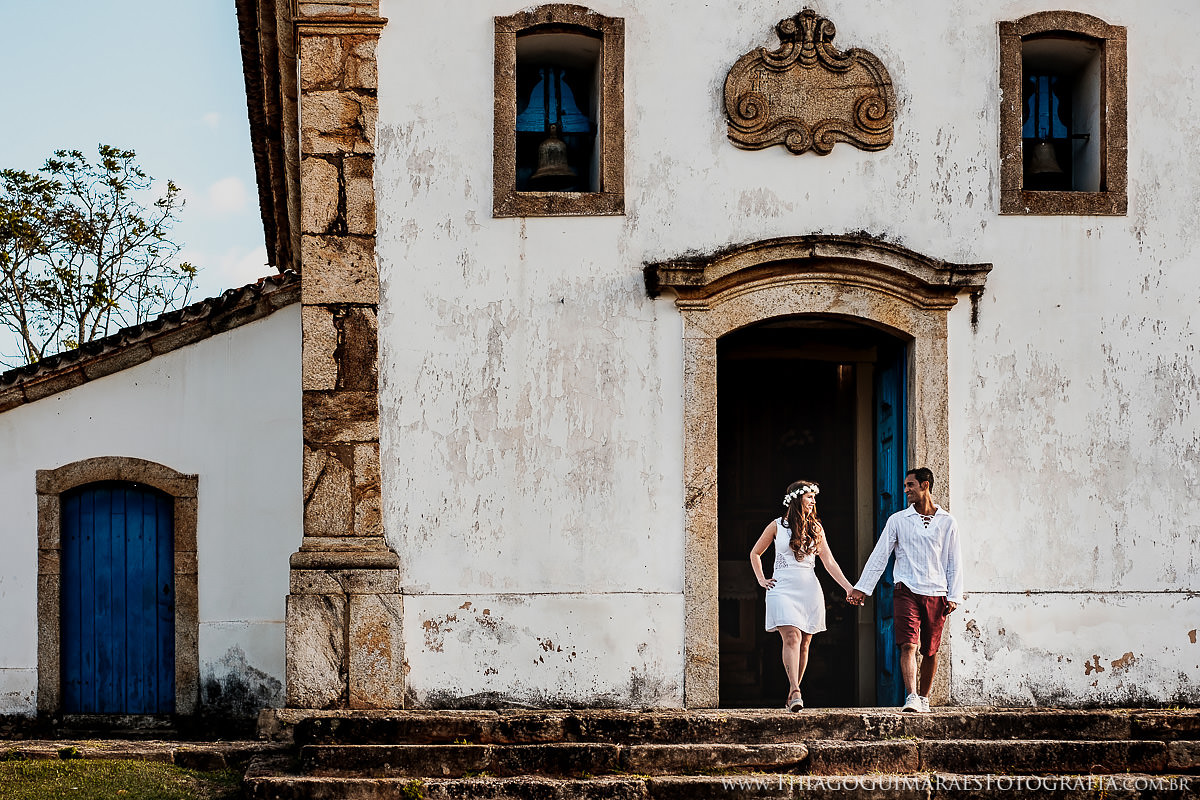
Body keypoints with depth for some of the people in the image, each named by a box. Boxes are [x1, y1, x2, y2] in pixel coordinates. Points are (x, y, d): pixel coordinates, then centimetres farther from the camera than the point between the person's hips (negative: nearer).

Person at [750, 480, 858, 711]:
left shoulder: (816, 528, 11)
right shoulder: (777, 526, 5)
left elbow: (829, 561, 7)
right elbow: (755, 553, 18)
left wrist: (848, 587, -1)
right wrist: (761, 580, 8)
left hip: (809, 590, 3)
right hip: (783, 589, -3)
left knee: (804, 644, 2)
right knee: (792, 637, -19)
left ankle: (792, 694, 12)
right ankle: (795, 692, -29)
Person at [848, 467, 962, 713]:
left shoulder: (947, 523, 8)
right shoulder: (898, 520, 7)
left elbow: (954, 563, 10)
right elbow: (879, 556, 7)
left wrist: (954, 596, 1)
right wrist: (862, 588, 3)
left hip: (936, 594, 1)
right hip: (907, 591, -1)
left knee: (931, 651, 5)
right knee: (908, 645, -16)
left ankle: (924, 698, 19)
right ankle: (911, 697, -23)